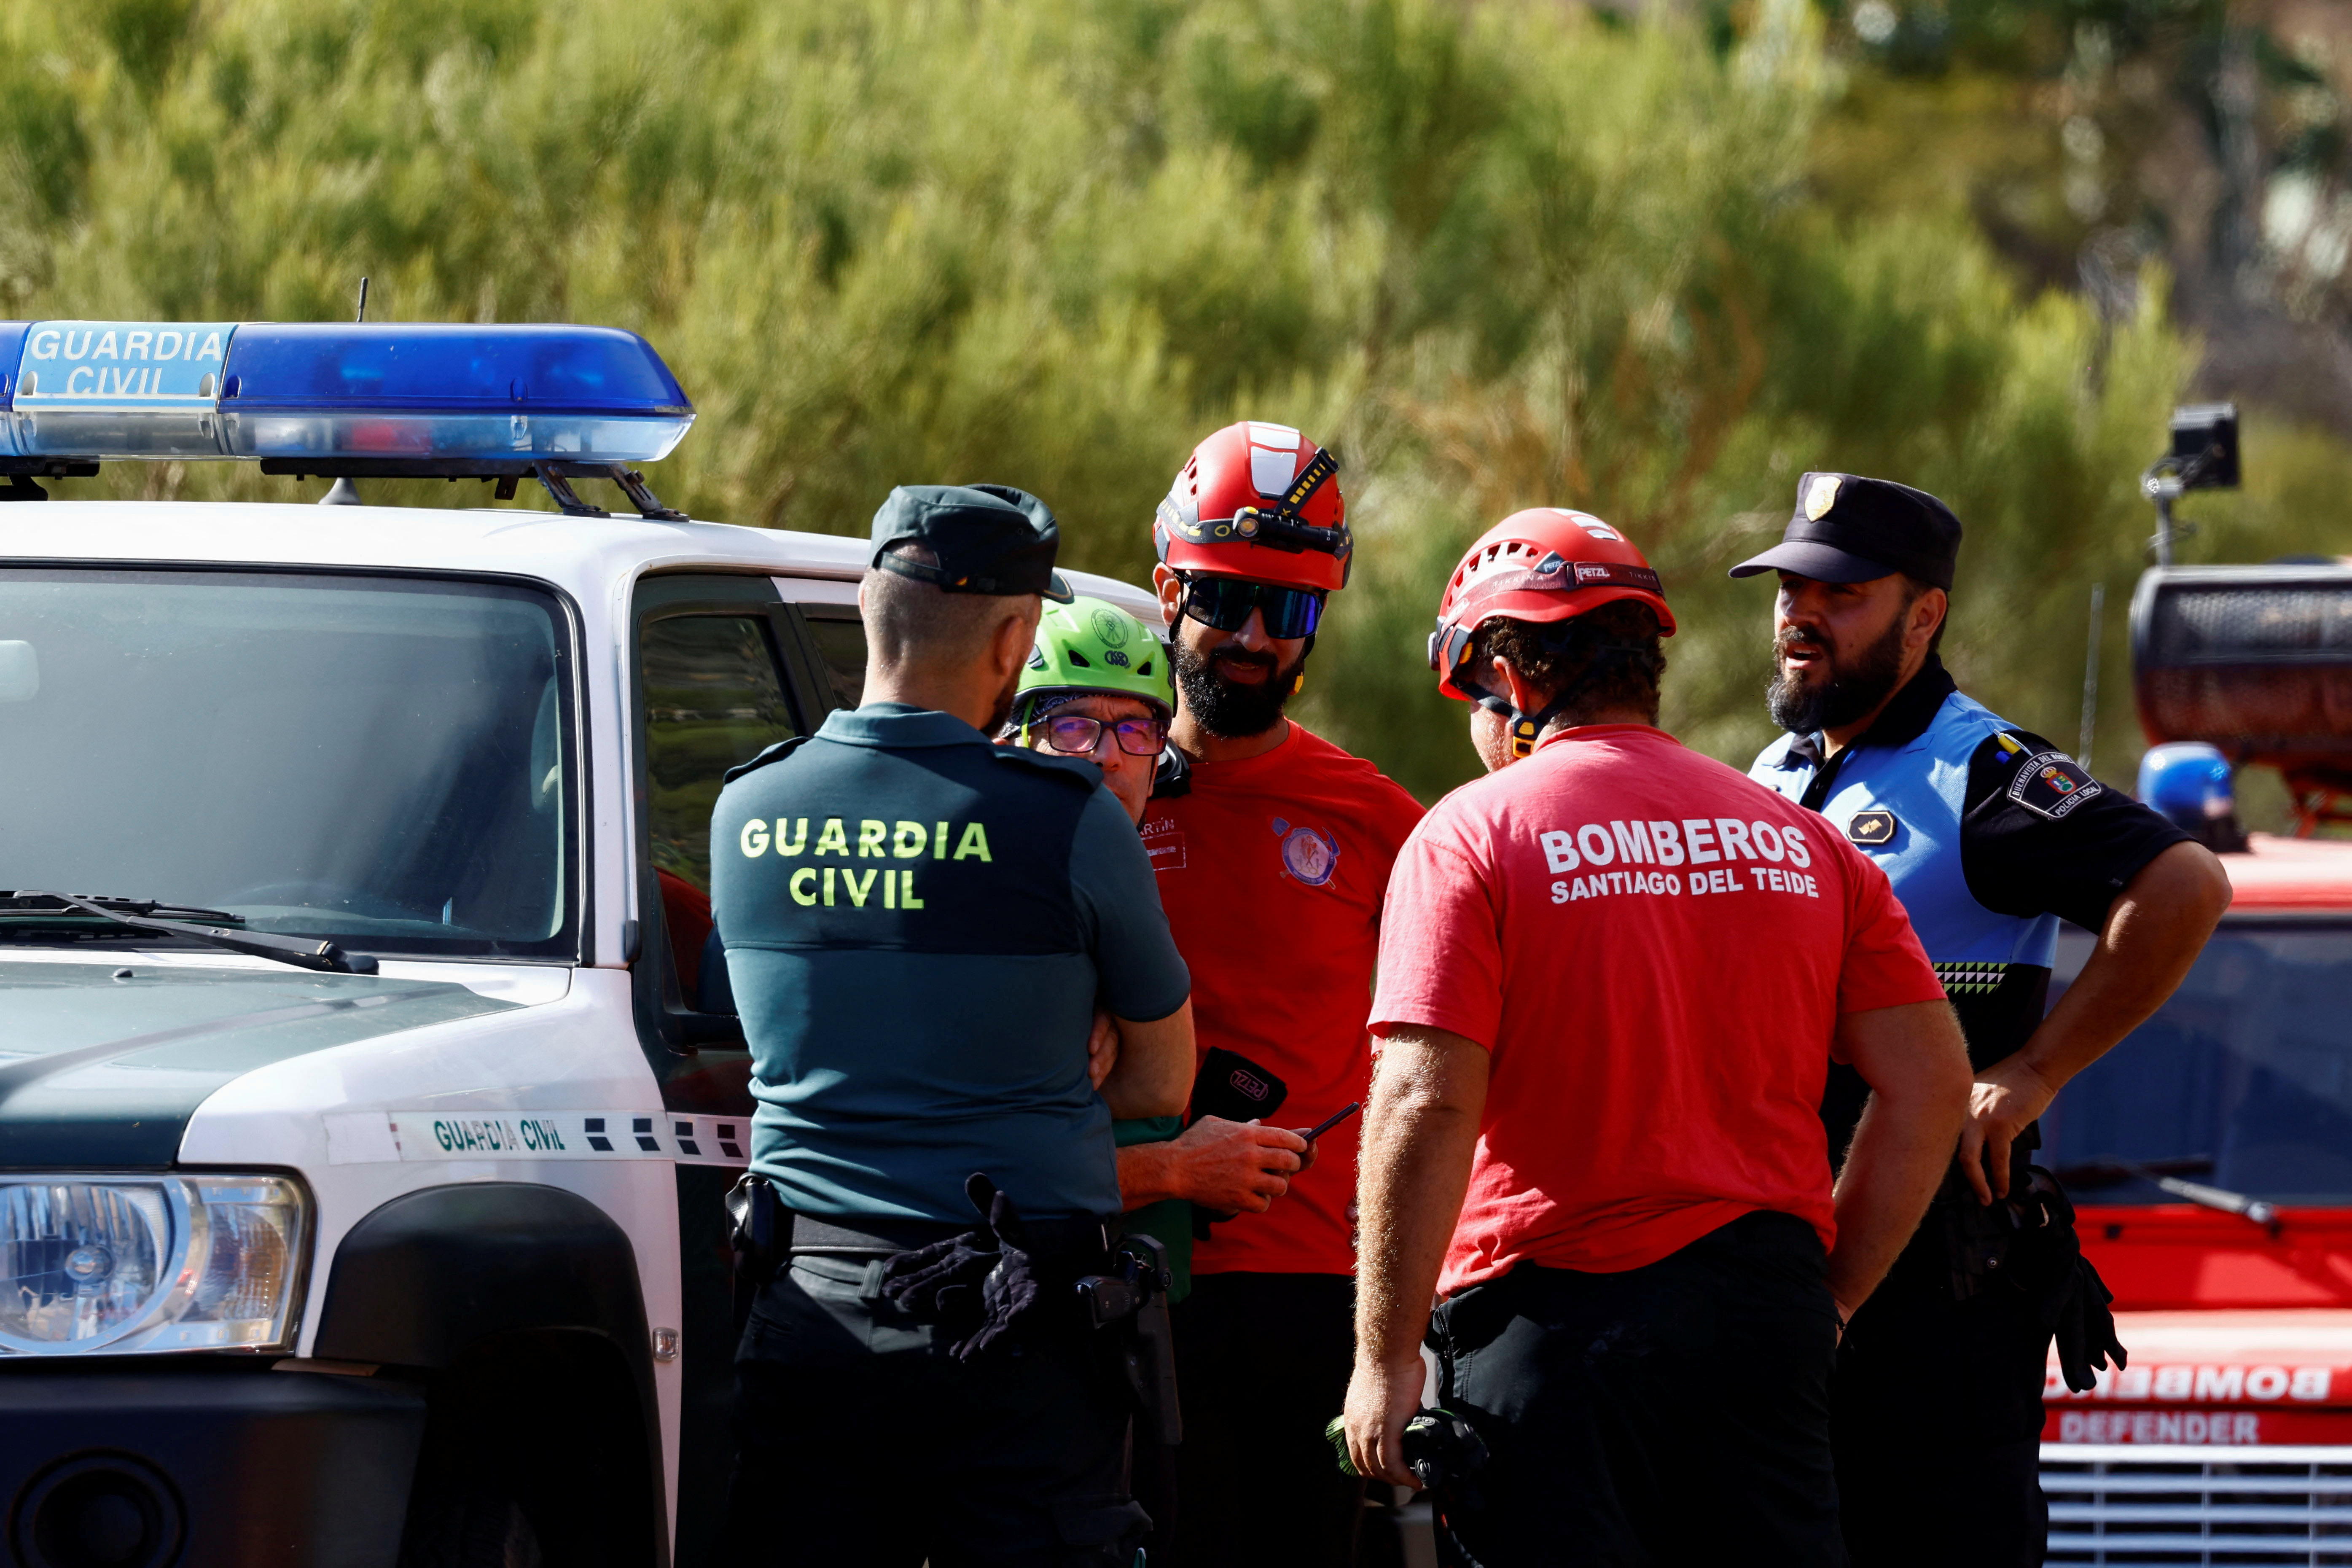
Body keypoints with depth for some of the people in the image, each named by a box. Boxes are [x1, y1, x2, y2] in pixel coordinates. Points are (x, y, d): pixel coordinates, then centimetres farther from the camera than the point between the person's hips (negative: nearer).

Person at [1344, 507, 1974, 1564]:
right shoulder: (1801, 842, 12)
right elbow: (1930, 1084, 8)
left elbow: (1427, 1106, -13)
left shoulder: (1474, 836, -4)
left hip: (1554, 1313, -4)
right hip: (1765, 1311, 5)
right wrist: (1830, 1293, 15)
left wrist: (1386, 1358, -11)